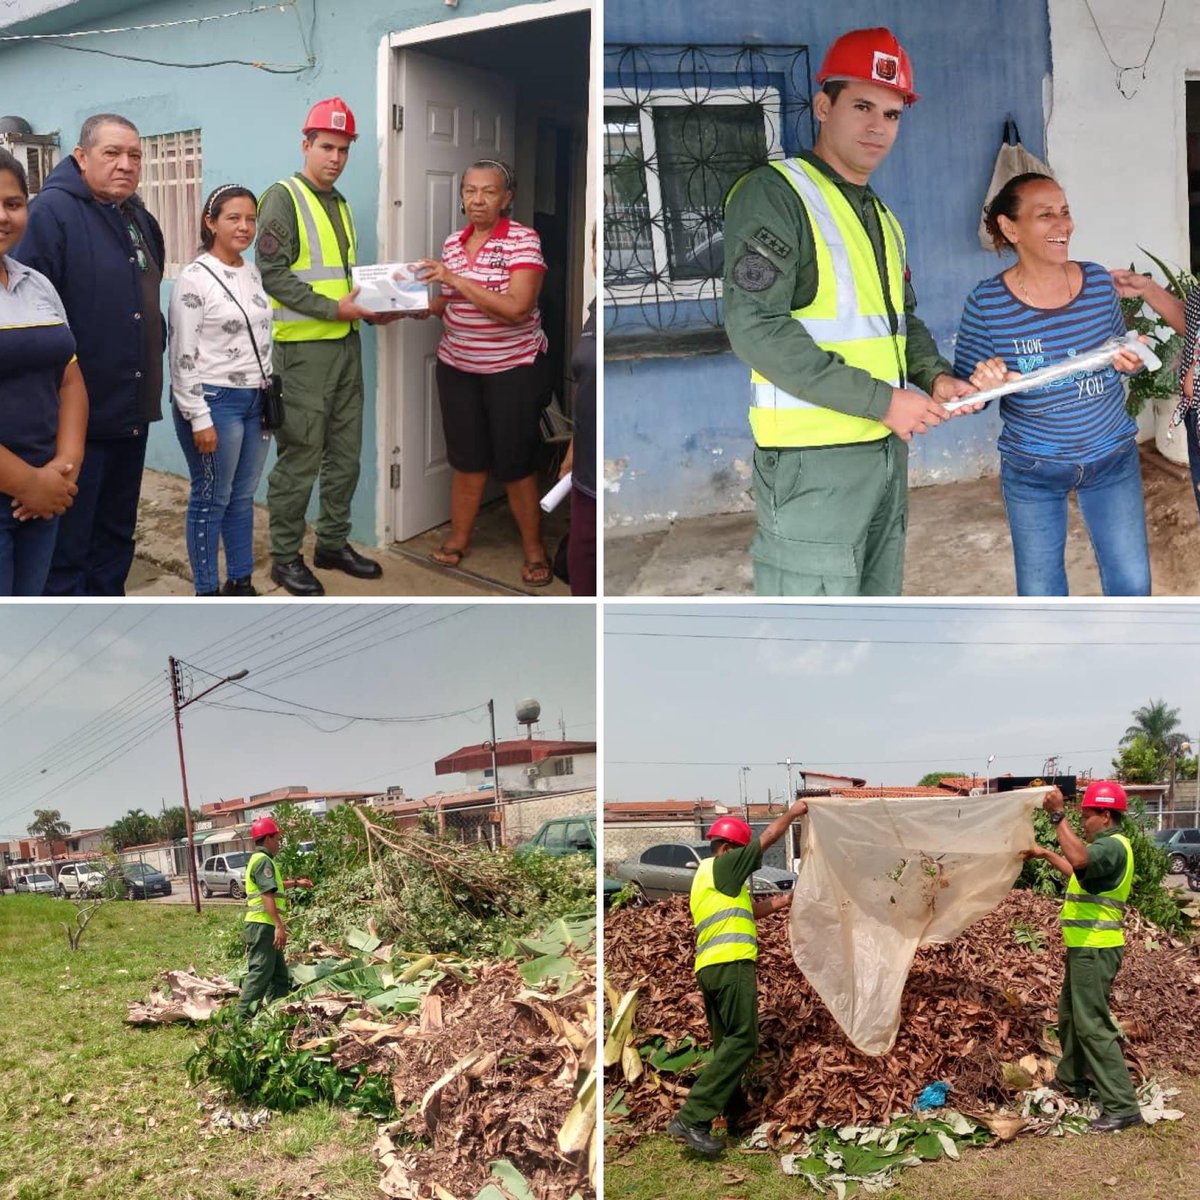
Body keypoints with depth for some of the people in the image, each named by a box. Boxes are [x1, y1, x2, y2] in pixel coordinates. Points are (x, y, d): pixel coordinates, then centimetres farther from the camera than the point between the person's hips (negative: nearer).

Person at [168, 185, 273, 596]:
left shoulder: (254, 274, 10)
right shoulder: (194, 279, -12)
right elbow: (182, 355, -14)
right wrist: (199, 418, -17)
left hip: (255, 400, 7)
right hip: (214, 401, -7)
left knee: (243, 496, 13)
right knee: (211, 500, 1)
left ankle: (240, 584, 24)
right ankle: (207, 595, 11)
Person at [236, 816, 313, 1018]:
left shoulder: (258, 859, 20)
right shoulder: (263, 861, -14)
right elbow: (267, 895, -24)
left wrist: (296, 883, 47)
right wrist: (279, 926, -27)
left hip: (265, 926, 11)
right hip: (263, 926, -11)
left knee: (279, 972, 16)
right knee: (260, 971, -10)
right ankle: (244, 1015, -11)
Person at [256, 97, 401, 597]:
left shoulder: (340, 204, 17)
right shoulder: (283, 198, -8)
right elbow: (273, 274, -16)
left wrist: (372, 309, 5)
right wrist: (335, 309, -21)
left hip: (346, 344, 8)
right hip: (302, 349, -8)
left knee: (345, 452, 11)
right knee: (300, 457, -4)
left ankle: (333, 544, 23)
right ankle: (285, 558, 6)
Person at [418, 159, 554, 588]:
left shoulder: (523, 240, -14)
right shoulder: (453, 243, 5)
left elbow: (516, 308, -25)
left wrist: (456, 279, -25)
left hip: (513, 368, -5)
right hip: (457, 366, 5)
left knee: (515, 462, 2)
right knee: (466, 457, 12)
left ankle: (534, 548, 16)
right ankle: (459, 537, 26)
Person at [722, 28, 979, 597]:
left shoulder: (880, 216, 19)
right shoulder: (774, 193, -9)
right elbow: (755, 328, -20)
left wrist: (935, 377, 4)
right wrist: (879, 400, -19)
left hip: (887, 448, 9)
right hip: (814, 462, -9)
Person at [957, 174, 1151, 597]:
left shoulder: (1099, 281, -7)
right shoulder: (987, 303, -15)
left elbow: (1119, 353, 9)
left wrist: (1130, 361, -14)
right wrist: (983, 382, -30)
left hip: (1112, 456, 2)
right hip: (1031, 469, -2)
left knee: (1132, 581, 10)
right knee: (1040, 591, 13)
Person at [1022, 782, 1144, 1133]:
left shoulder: (1113, 846, -18)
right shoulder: (1106, 846, 17)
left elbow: (1080, 859, -39)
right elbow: (1077, 870, 35)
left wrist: (1058, 815, -36)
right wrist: (1046, 854, 35)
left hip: (1095, 949, -11)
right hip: (1085, 947, 11)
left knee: (1092, 1024, -12)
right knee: (1070, 1014, 23)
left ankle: (1122, 1106, -12)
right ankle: (1071, 1081, 38)